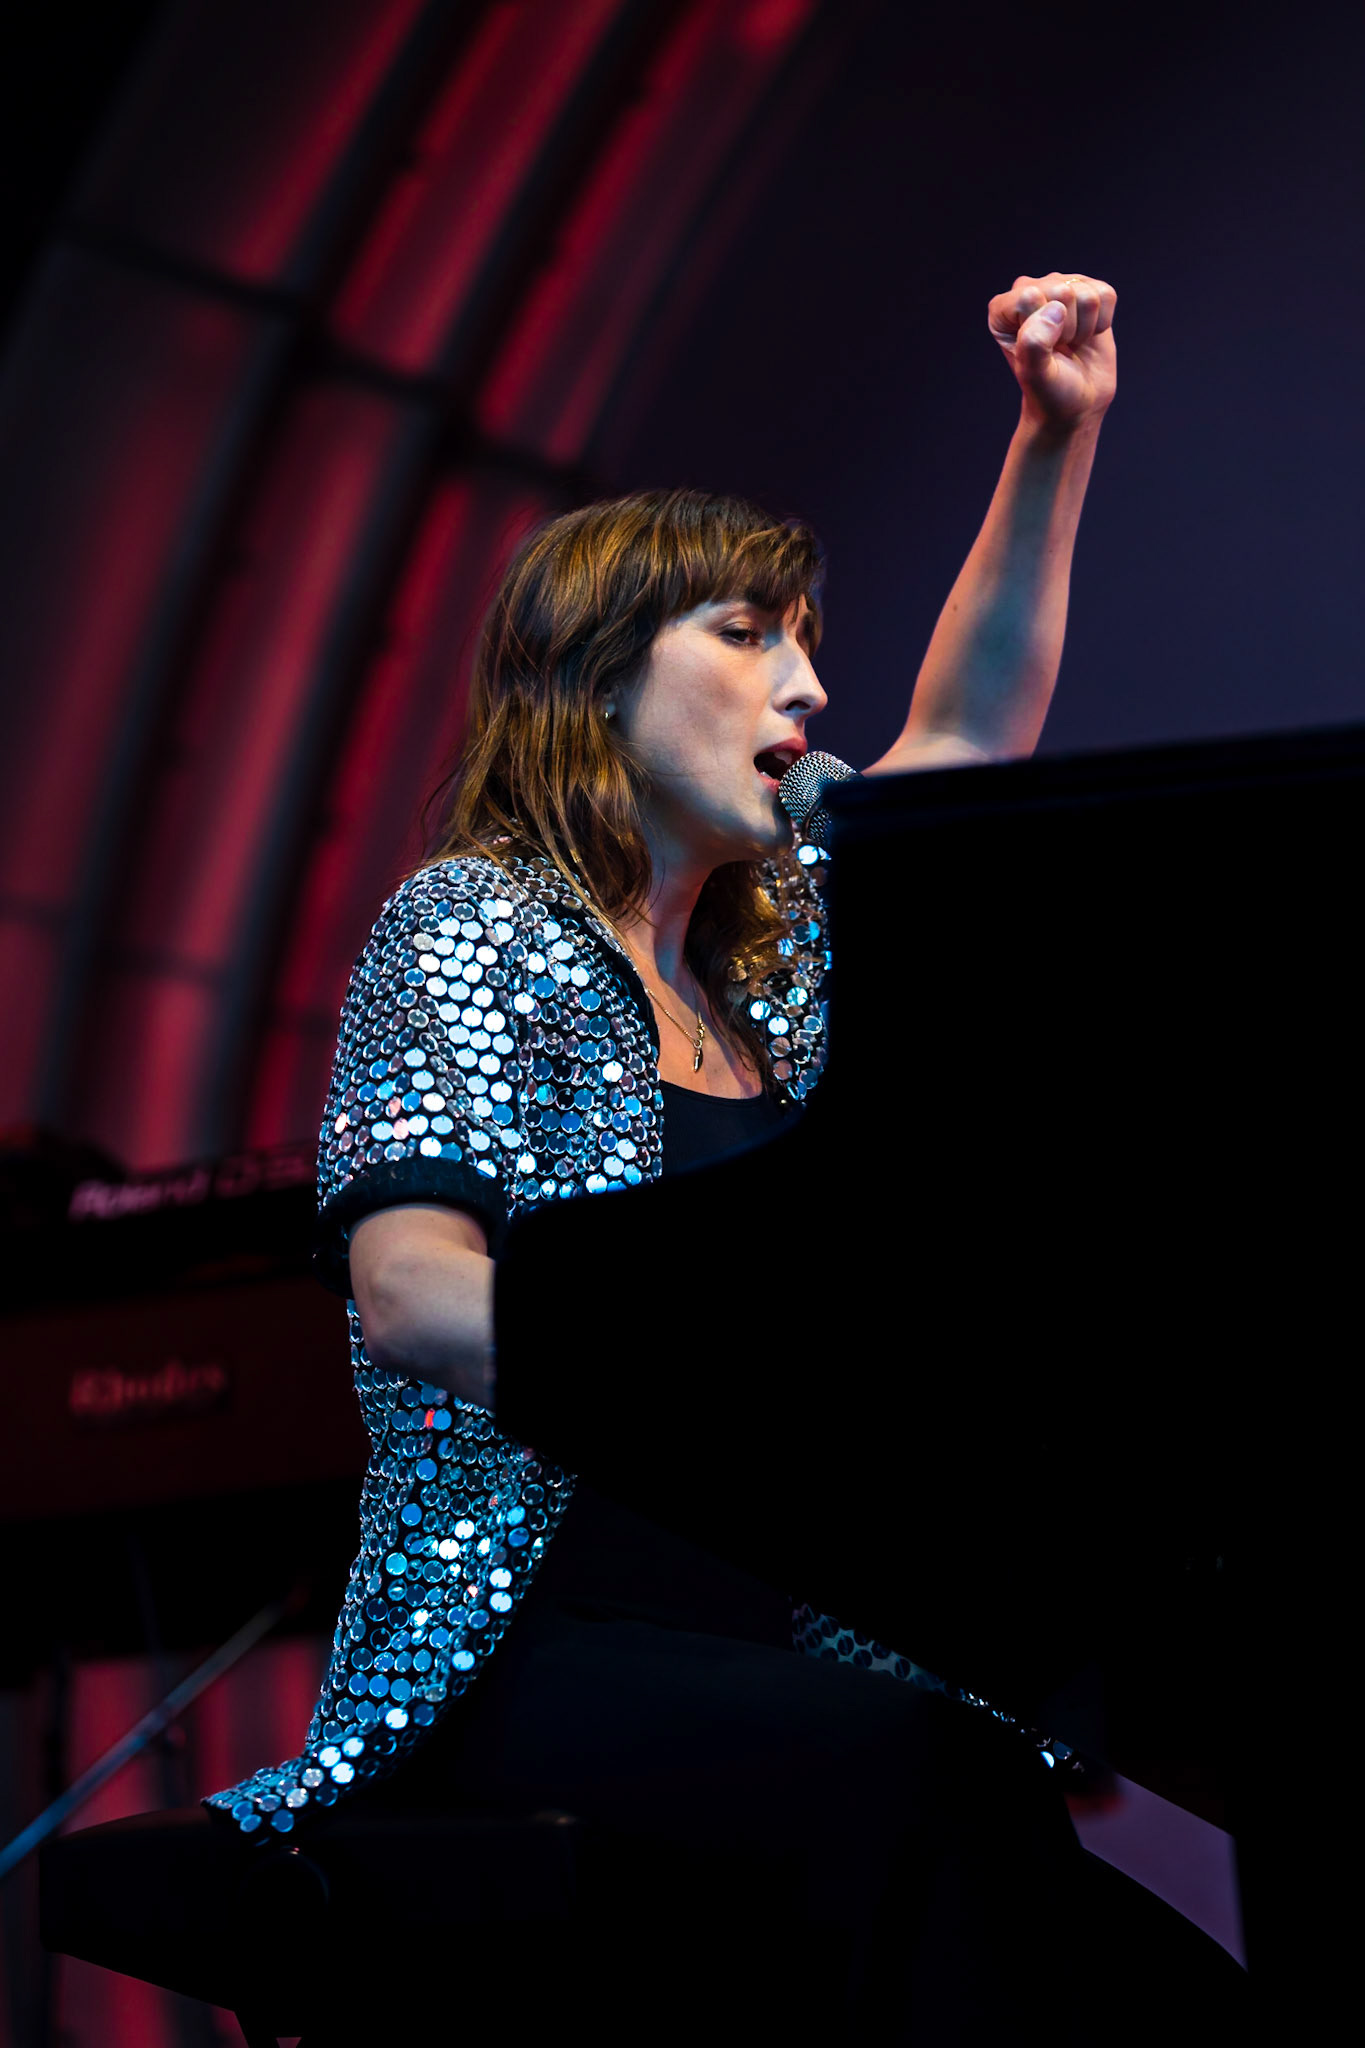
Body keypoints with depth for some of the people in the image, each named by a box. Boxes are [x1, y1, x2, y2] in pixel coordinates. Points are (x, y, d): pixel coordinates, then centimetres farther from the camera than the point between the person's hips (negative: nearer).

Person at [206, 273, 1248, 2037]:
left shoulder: (767, 955, 20)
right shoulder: (472, 928, 0)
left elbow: (967, 738, 32)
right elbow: (411, 1287, -16)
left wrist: (1057, 439, 21)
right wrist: (739, 1371, -30)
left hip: (764, 1636, 6)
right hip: (533, 1646, -6)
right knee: (925, 1768, -36)